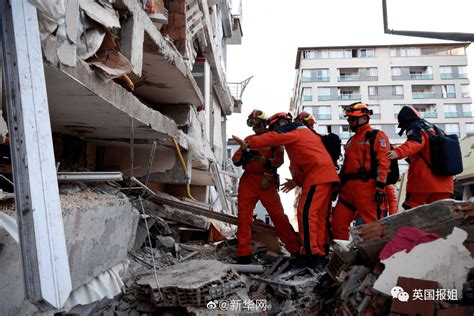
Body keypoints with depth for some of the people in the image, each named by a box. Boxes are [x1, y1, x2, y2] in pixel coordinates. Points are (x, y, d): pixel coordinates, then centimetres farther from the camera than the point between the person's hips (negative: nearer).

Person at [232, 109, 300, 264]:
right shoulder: (249, 140, 17)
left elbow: (279, 159, -6)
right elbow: (235, 159, 10)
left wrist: (266, 162, -27)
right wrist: (244, 156, -13)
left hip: (267, 181, -3)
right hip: (248, 181, 3)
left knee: (278, 215, -5)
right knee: (244, 216, -1)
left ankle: (296, 249, 8)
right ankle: (243, 253, 6)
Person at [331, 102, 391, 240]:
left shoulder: (377, 135, 2)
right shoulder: (351, 140, 26)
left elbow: (383, 161, -9)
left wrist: (380, 186, -18)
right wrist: (340, 185, 21)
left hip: (366, 185, -8)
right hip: (348, 187, 8)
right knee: (337, 223, 6)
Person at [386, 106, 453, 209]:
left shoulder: (414, 127, -3)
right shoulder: (433, 128, 23)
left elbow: (415, 143, -26)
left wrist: (398, 152, -44)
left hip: (423, 180, -8)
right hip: (443, 181, 8)